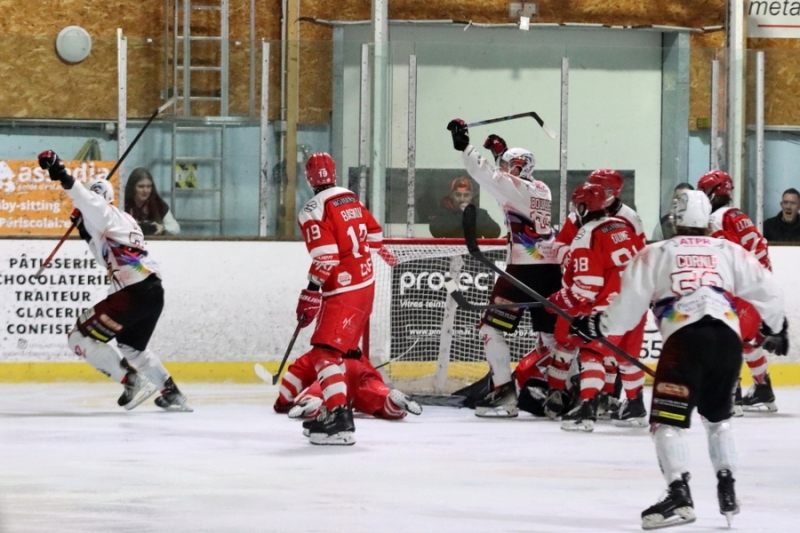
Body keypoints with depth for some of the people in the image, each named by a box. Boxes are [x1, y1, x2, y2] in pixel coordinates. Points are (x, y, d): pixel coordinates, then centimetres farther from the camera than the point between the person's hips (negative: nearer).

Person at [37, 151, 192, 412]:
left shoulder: (108, 214, -1)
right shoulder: (122, 221, 26)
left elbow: (90, 202, -23)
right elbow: (107, 259, 31)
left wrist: (64, 177, -35)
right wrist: (86, 231, 26)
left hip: (135, 293, -10)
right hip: (153, 292, 10)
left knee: (81, 337, -6)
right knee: (131, 348, 30)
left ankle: (133, 381, -12)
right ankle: (172, 393, 29)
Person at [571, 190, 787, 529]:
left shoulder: (654, 254, 16)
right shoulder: (728, 252, 21)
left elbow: (630, 303, 11)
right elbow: (766, 289, 21)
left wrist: (597, 326, 25)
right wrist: (775, 326, 37)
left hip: (684, 336, -4)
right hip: (728, 338, 4)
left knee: (667, 421, -3)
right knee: (717, 417, 26)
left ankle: (679, 495, -22)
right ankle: (728, 493, 22)